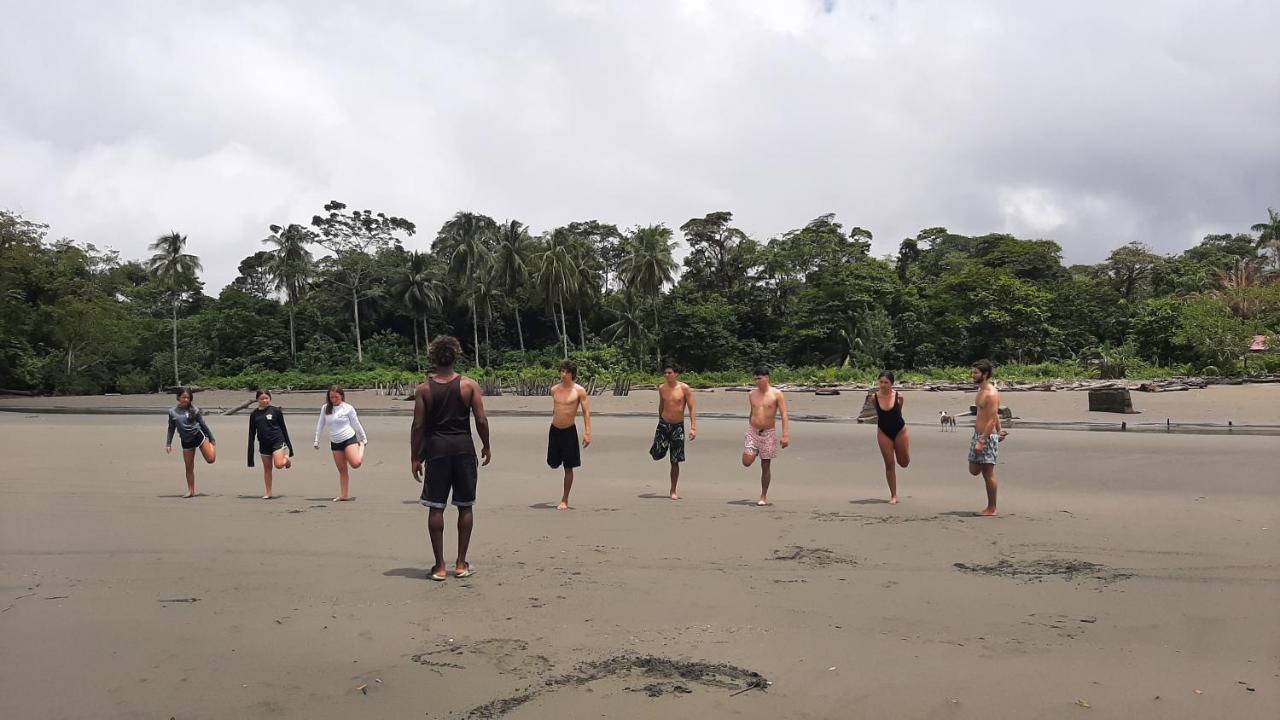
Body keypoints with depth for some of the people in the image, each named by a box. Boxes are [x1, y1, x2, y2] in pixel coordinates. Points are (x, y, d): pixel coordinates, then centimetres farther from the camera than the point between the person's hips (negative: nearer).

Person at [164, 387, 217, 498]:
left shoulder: (194, 410, -3)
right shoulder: (172, 412, 2)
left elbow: (203, 424, 3)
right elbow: (171, 429, 9)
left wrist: (212, 439, 6)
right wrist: (168, 444, 4)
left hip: (198, 435, -2)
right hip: (186, 441, 2)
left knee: (211, 459, -9)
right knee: (189, 467, 5)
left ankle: (212, 445, 24)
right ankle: (191, 491, 16)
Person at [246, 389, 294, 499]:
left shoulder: (276, 411, 0)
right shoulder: (254, 414, 7)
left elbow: (283, 427, 5)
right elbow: (252, 432, 10)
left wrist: (289, 444, 5)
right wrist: (250, 448, 4)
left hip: (277, 441, -3)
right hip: (264, 444, 3)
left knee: (279, 464, -19)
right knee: (267, 468, 8)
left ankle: (286, 459, 16)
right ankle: (268, 493, 17)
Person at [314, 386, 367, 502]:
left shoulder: (348, 408, -4)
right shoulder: (325, 408, 5)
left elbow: (356, 425, 4)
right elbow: (320, 424, 14)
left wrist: (364, 439, 9)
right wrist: (316, 440, 12)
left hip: (349, 439, -3)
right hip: (335, 443, 4)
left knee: (356, 464, -22)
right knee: (342, 470, 6)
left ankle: (361, 447, 10)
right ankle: (344, 495, 14)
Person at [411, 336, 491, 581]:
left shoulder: (424, 389, -2)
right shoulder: (469, 385, -2)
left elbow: (418, 425, -3)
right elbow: (481, 420, -5)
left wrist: (415, 457, 5)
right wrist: (486, 446, 9)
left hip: (436, 448, 0)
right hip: (463, 447, 0)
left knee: (436, 508, 6)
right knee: (465, 506, 11)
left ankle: (440, 566, 8)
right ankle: (461, 563, 14)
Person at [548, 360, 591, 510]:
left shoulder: (579, 390, -8)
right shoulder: (554, 389, 4)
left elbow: (586, 412, -8)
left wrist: (587, 433, -15)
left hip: (569, 431, -4)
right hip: (554, 430, 4)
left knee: (568, 467, 1)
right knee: (553, 463, 8)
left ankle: (565, 500, 10)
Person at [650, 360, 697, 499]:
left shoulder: (684, 388, -9)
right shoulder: (662, 388, 2)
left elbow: (692, 408, -8)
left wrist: (693, 428, -16)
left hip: (678, 427, -3)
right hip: (663, 425, 3)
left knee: (675, 461, 1)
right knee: (656, 455, -4)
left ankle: (673, 491, 12)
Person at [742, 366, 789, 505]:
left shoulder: (776, 394, -6)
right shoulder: (752, 394, 6)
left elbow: (784, 415, -9)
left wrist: (785, 435, -17)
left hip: (768, 433, -3)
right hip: (752, 432, 3)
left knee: (766, 466, 2)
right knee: (746, 462, -11)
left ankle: (764, 496, 15)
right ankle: (755, 454, 24)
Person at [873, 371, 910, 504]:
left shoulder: (898, 396, -15)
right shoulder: (875, 397, -13)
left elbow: (899, 412, 3)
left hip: (899, 430, 0)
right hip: (883, 432, 0)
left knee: (904, 463, 10)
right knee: (889, 464, 1)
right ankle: (893, 495, 11)